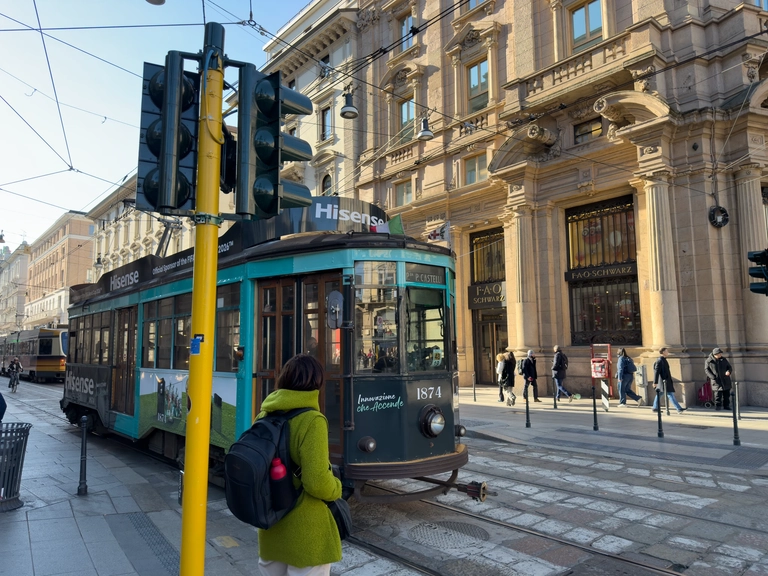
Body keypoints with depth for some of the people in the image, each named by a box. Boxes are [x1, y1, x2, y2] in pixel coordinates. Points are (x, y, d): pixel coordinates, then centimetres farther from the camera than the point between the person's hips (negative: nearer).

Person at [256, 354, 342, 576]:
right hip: (305, 534, -6)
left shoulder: (264, 416, 0)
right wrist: (336, 489, -5)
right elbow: (317, 483, -25)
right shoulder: (311, 421, -21)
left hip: (270, 529, 7)